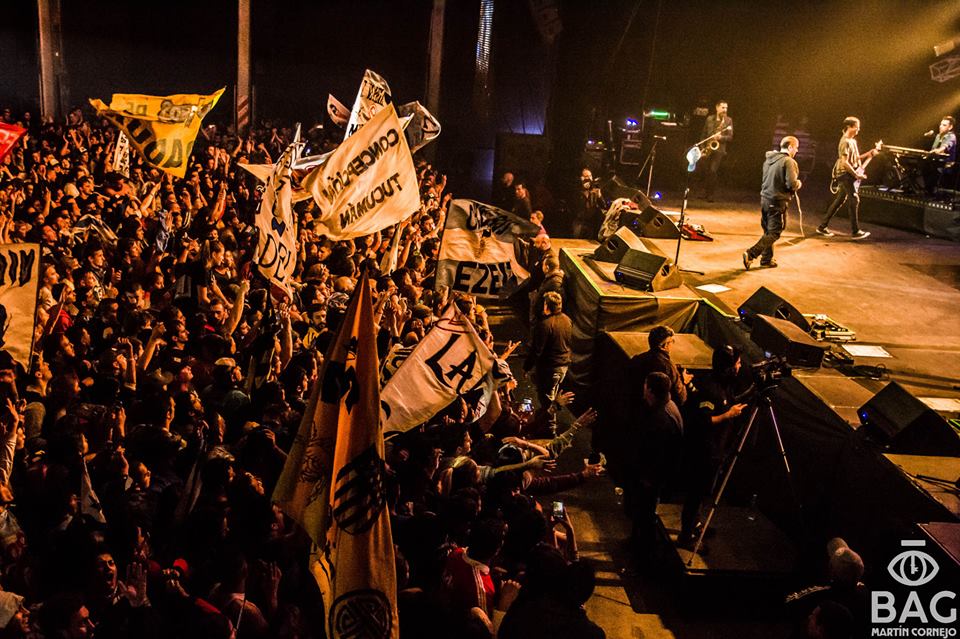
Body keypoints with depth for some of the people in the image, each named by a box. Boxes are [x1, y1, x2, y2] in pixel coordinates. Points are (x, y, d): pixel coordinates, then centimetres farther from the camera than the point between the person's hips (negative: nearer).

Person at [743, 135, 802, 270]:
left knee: (768, 231, 18)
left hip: (765, 198, 8)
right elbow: (792, 184, -20)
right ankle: (751, 254, -14)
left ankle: (766, 259, 25)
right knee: (774, 233, -1)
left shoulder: (768, 159, 10)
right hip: (778, 202, -8)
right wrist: (798, 184, 4)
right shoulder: (789, 162, -13)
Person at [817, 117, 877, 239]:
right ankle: (855, 231, -4)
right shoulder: (845, 142, -14)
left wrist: (868, 154, 11)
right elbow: (844, 162, -20)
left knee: (839, 201, 11)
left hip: (851, 175, 10)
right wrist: (856, 174, -19)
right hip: (846, 174, -10)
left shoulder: (852, 140, 16)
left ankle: (823, 226, 15)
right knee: (854, 200, -8)